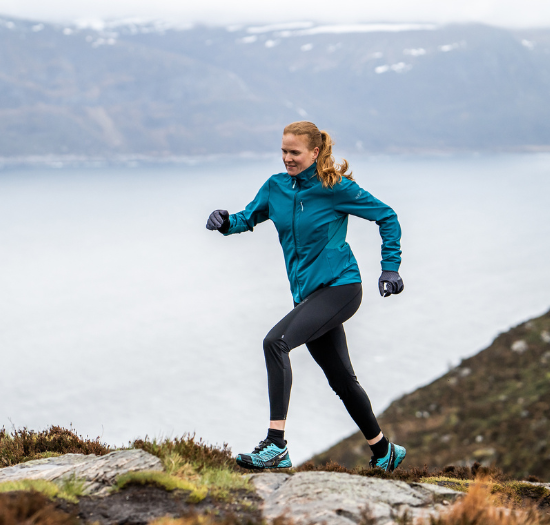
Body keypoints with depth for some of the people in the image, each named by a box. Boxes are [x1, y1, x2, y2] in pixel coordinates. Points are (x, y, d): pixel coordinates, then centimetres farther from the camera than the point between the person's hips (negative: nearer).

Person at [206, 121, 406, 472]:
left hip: (340, 288, -7)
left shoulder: (337, 188, -9)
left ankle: (276, 447, -28)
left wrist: (390, 268, -5)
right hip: (307, 293, 7)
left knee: (276, 341, -26)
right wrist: (226, 222, -8)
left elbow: (387, 217, -1)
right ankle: (384, 452, 32)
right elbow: (249, 218, 15)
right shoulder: (276, 187, 6)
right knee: (341, 379, 14)